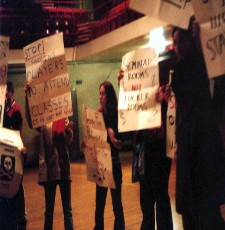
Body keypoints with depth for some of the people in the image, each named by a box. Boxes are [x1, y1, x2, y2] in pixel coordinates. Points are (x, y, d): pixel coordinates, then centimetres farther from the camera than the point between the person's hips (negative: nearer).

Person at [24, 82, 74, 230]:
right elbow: (30, 121, -24)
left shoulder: (64, 118, 6)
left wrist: (69, 131, -29)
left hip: (63, 166, 2)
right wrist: (27, 97, -35)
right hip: (48, 167, -2)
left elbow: (69, 140, -6)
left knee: (67, 208, 8)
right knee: (49, 208, 6)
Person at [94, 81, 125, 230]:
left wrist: (112, 137, -30)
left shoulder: (116, 115, -12)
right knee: (99, 202, 14)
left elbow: (120, 145, -13)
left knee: (116, 202, 3)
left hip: (113, 163, -5)